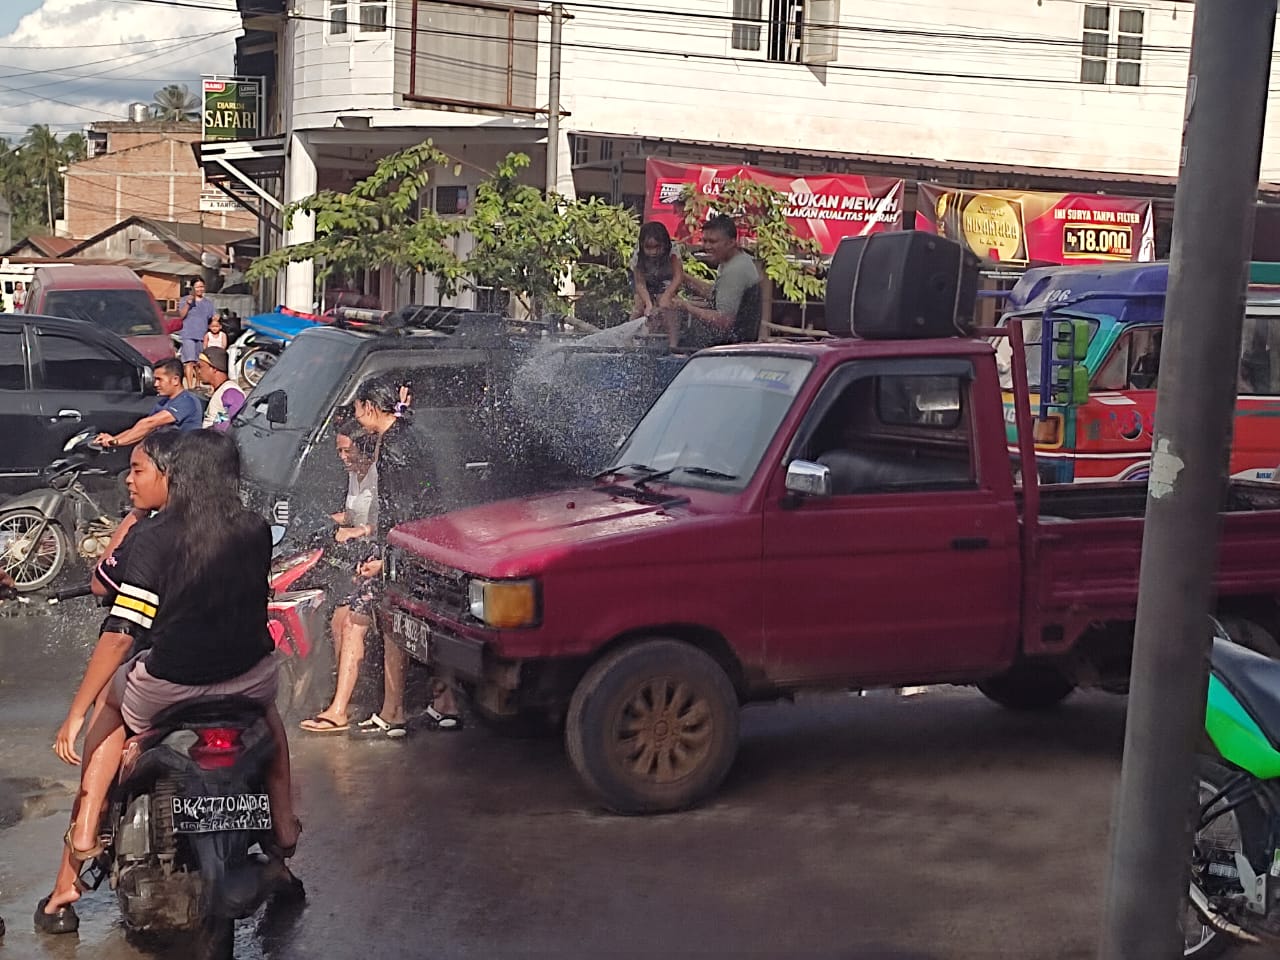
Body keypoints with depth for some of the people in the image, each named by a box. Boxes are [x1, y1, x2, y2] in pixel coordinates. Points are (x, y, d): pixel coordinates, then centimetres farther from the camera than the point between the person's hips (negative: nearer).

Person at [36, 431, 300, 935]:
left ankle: (84, 832, 19)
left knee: (113, 705, 31)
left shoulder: (152, 538, -14)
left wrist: (74, 715, -13)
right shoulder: (256, 531, -2)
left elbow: (119, 634, -19)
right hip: (247, 679, 3)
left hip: (170, 688, -3)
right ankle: (284, 826, 35)